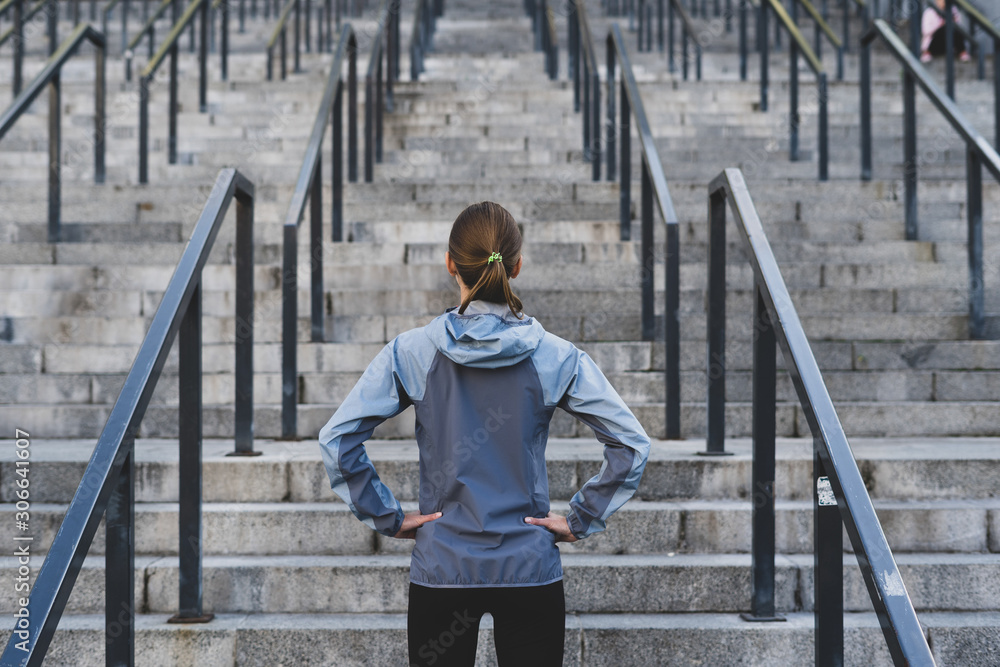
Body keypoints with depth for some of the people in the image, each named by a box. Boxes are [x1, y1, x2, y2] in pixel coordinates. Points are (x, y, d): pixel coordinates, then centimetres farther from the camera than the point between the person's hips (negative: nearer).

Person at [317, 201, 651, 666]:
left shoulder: (411, 353, -6)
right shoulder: (556, 356, -6)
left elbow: (336, 441, -9)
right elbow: (632, 445, -8)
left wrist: (386, 517, -1)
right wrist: (580, 520, -1)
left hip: (441, 571, 0)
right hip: (530, 571, 0)